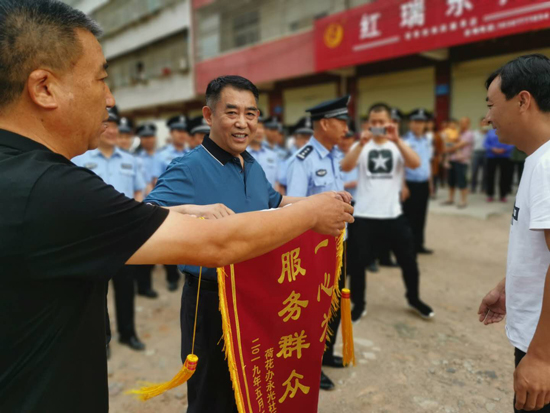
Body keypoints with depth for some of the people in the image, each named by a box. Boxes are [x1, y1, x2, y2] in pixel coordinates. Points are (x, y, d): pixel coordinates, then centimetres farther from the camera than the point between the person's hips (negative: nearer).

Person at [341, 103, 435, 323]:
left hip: (392, 214, 1)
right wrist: (361, 143, -29)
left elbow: (415, 164, -16)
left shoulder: (398, 146, 4)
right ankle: (359, 305, 26)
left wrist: (396, 140, -27)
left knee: (408, 260, 11)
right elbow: (345, 167, -16)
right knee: (357, 263, 6)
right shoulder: (361, 146, 2)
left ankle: (414, 299, 37)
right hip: (363, 215, 0)